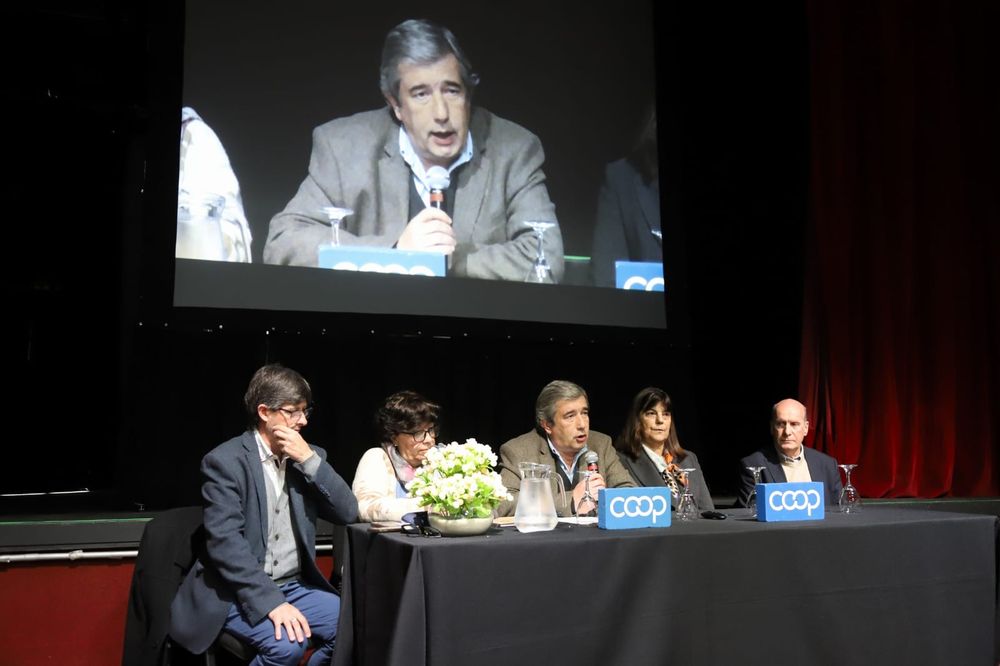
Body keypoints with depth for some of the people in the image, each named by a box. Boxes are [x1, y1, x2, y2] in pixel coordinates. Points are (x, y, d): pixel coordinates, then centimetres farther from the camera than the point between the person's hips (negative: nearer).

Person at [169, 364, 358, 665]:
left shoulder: (308, 456, 7)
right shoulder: (225, 461, -11)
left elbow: (348, 513, -2)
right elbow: (224, 541, -20)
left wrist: (309, 460, -13)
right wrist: (270, 601, -28)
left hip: (295, 586, 6)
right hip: (238, 592, -5)